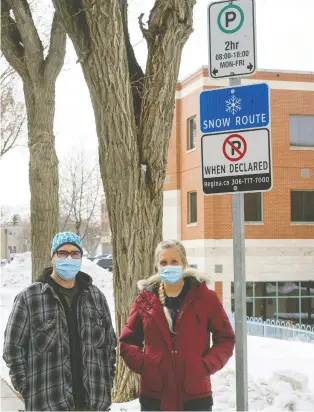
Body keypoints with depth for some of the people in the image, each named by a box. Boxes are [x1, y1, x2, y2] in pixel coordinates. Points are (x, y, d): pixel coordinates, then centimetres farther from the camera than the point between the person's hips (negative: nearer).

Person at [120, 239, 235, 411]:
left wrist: (207, 366, -11)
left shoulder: (205, 297, 0)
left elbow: (226, 339, 3)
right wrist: (142, 364, -6)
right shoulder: (145, 300, 3)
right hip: (154, 395, 1)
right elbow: (127, 341, 11)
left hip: (195, 395, -1)